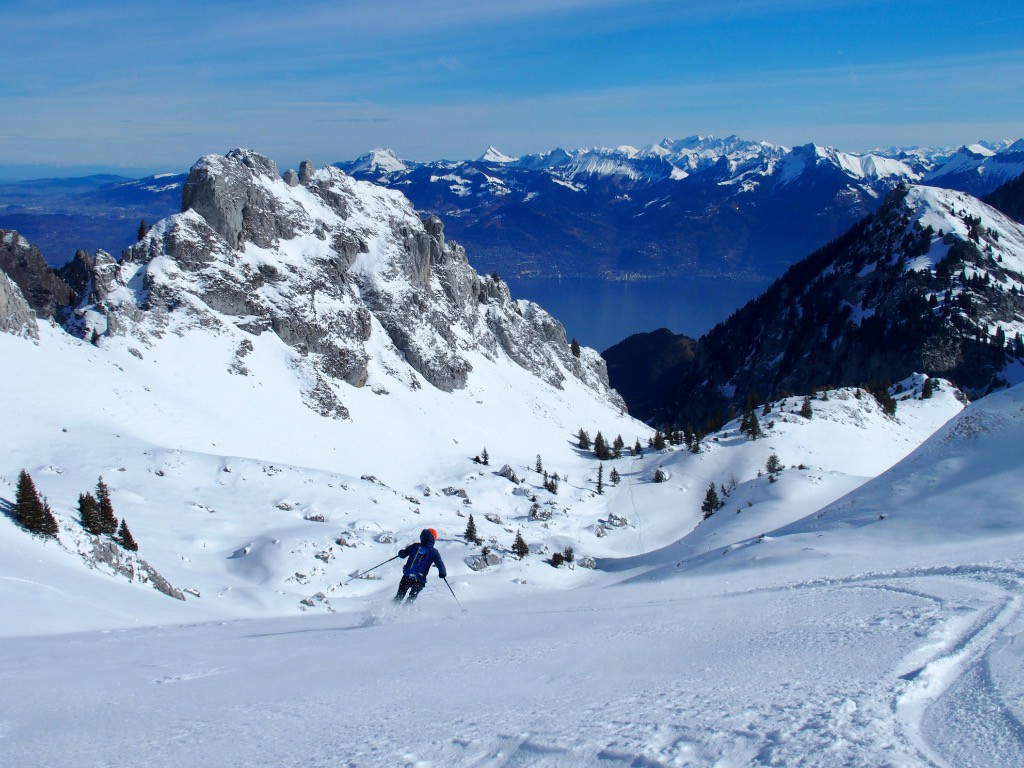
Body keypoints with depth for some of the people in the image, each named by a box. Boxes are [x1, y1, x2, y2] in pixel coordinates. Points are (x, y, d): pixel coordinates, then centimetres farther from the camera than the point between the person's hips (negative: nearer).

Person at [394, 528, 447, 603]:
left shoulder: (415, 546, -2)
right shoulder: (434, 552, -5)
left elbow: (402, 554, 0)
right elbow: (440, 565, -7)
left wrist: (401, 552, 24)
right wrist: (443, 573, 13)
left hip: (407, 577, 1)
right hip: (419, 581, -1)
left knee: (399, 596, 18)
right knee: (412, 597, 20)